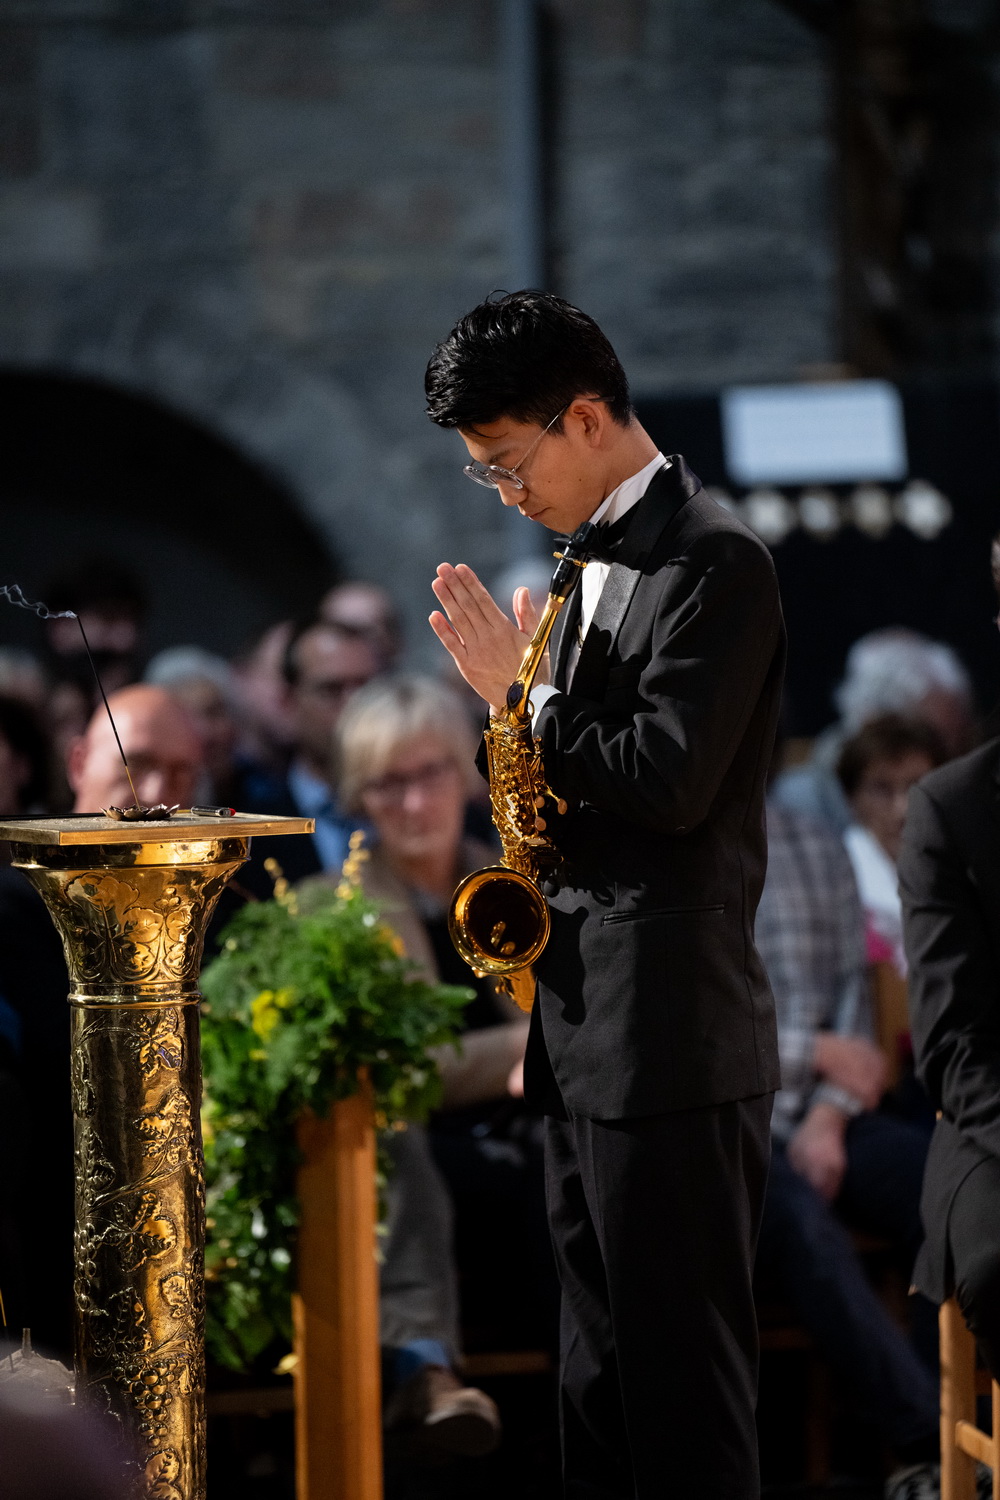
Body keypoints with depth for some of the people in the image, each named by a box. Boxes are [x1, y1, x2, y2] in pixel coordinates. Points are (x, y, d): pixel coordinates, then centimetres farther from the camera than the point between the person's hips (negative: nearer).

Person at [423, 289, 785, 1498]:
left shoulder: (712, 562, -12)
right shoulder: (600, 560, 17)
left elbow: (668, 783, -20)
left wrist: (519, 692, -10)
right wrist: (545, 1012, 17)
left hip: (672, 1044, -10)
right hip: (587, 1039, 10)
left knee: (681, 1385, -6)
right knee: (599, 1374, 13)